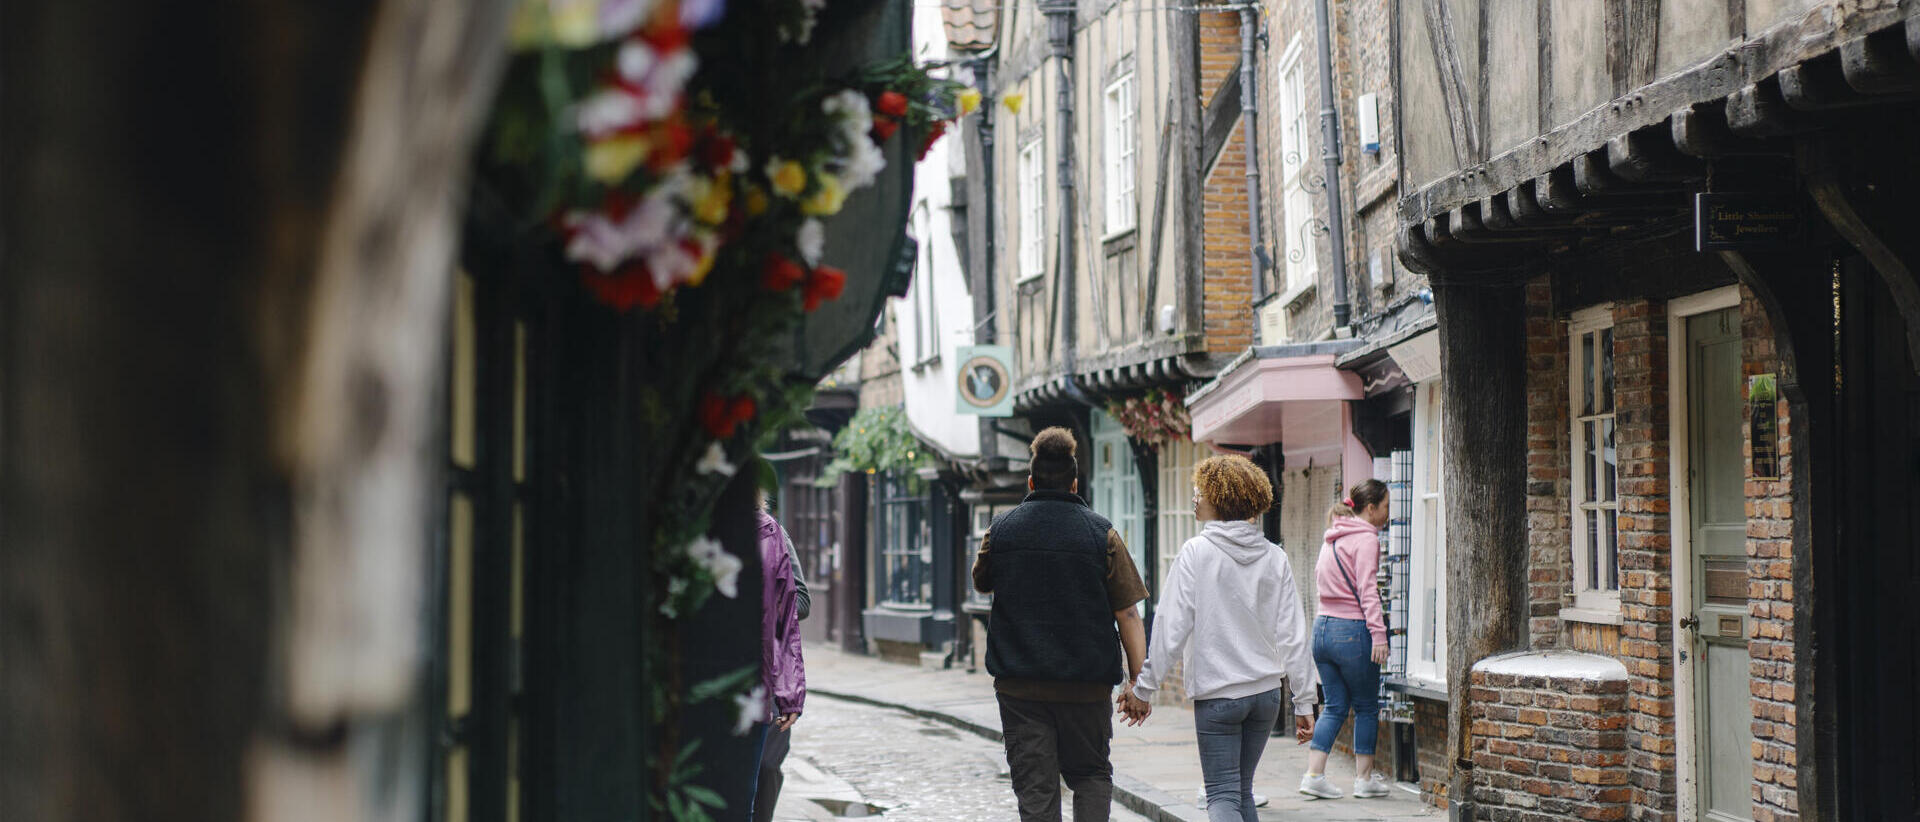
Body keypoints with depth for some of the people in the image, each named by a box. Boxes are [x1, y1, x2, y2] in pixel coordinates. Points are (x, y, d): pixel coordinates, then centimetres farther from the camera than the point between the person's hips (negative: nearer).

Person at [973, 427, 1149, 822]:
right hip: (1085, 684, -1)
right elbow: (1128, 615, -5)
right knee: (1092, 775, 16)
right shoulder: (1100, 533, -3)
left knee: (1035, 788, 3)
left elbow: (981, 582, 20)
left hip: (1019, 682, 1)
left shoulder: (1000, 530, 1)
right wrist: (1137, 679, 0)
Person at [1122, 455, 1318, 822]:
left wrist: (1144, 688, -4)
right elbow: (1293, 635, 3)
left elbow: (1171, 627, -11)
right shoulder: (1274, 557, 3)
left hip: (1216, 693, -5)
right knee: (1243, 791, 16)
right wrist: (1303, 701, 8)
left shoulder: (1197, 552, -9)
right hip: (1266, 691, 5)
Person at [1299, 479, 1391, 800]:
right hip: (1353, 629, -7)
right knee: (1366, 707, 6)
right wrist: (1378, 632, -21)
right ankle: (1364, 778, 11)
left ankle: (1313, 774, 2)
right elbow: (1367, 589, -17)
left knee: (1334, 707, 11)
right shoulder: (1365, 538, -10)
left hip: (1323, 627, 7)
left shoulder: (1332, 536, 15)